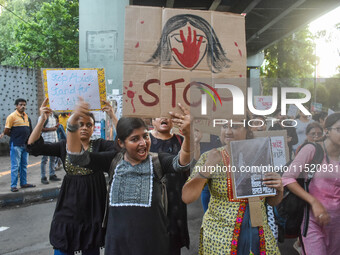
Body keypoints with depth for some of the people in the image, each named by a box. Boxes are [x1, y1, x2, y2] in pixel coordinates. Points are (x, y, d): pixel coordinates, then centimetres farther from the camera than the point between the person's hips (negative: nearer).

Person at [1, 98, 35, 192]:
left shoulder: (26, 116, 12)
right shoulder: (12, 116, -9)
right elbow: (6, 131, -9)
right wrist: (15, 136, 3)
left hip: (25, 144, 7)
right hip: (16, 145, -7)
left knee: (24, 165, 13)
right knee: (15, 166, -4)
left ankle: (24, 183, 22)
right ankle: (13, 185, 2)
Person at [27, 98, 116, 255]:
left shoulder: (99, 145, 0)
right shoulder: (65, 146, 4)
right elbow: (33, 147, -5)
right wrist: (42, 120, -15)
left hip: (93, 208, -1)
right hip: (69, 206, 1)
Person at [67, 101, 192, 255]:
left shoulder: (157, 161, -6)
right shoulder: (113, 161, 0)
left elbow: (181, 164, -25)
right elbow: (77, 157, -5)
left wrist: (187, 135, -45)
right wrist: (72, 124, -20)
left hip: (152, 241, -2)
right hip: (118, 241, 2)